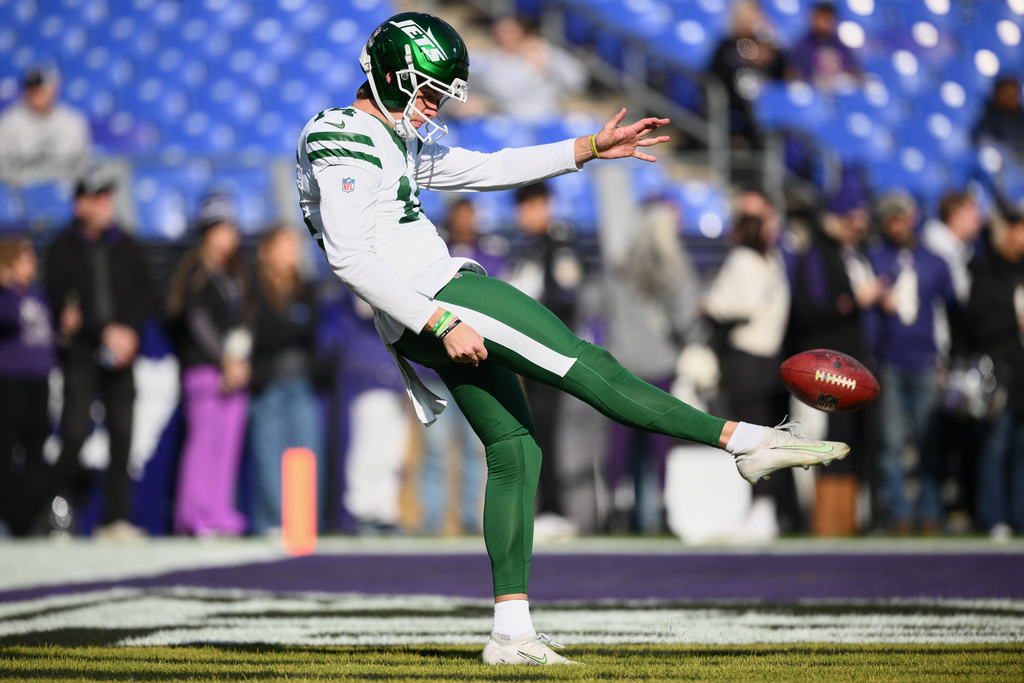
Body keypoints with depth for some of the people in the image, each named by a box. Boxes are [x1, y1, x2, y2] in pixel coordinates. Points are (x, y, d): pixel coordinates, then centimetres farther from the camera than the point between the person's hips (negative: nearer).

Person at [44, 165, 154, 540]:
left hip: (121, 355, 3)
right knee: (76, 430, -13)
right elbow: (60, 300, -5)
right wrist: (106, 331, -12)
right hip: (80, 354, -3)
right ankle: (63, 506, 2)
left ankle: (117, 518, 1)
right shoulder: (63, 249, 3)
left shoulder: (126, 246, 12)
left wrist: (128, 330, -7)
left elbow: (146, 294, 10)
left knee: (122, 433, -2)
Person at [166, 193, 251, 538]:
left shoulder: (235, 276, 20)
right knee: (203, 440, -11)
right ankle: (195, 518, -11)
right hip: (203, 368, -7)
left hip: (235, 374, 7)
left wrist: (241, 361, 4)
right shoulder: (195, 273, -2)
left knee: (229, 443, 2)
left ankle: (221, 516, 4)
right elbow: (197, 320, -9)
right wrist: (224, 361, -13)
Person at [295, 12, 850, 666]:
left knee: (515, 452, 9)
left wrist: (591, 148, 21)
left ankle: (511, 630, 9)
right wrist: (440, 322, -22)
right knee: (589, 368, -11)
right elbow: (351, 260, -20)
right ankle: (744, 440, -10)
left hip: (443, 308, 11)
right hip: (436, 297, -11)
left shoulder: (398, 140, 21)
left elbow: (485, 170, 26)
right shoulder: (345, 145, -11)